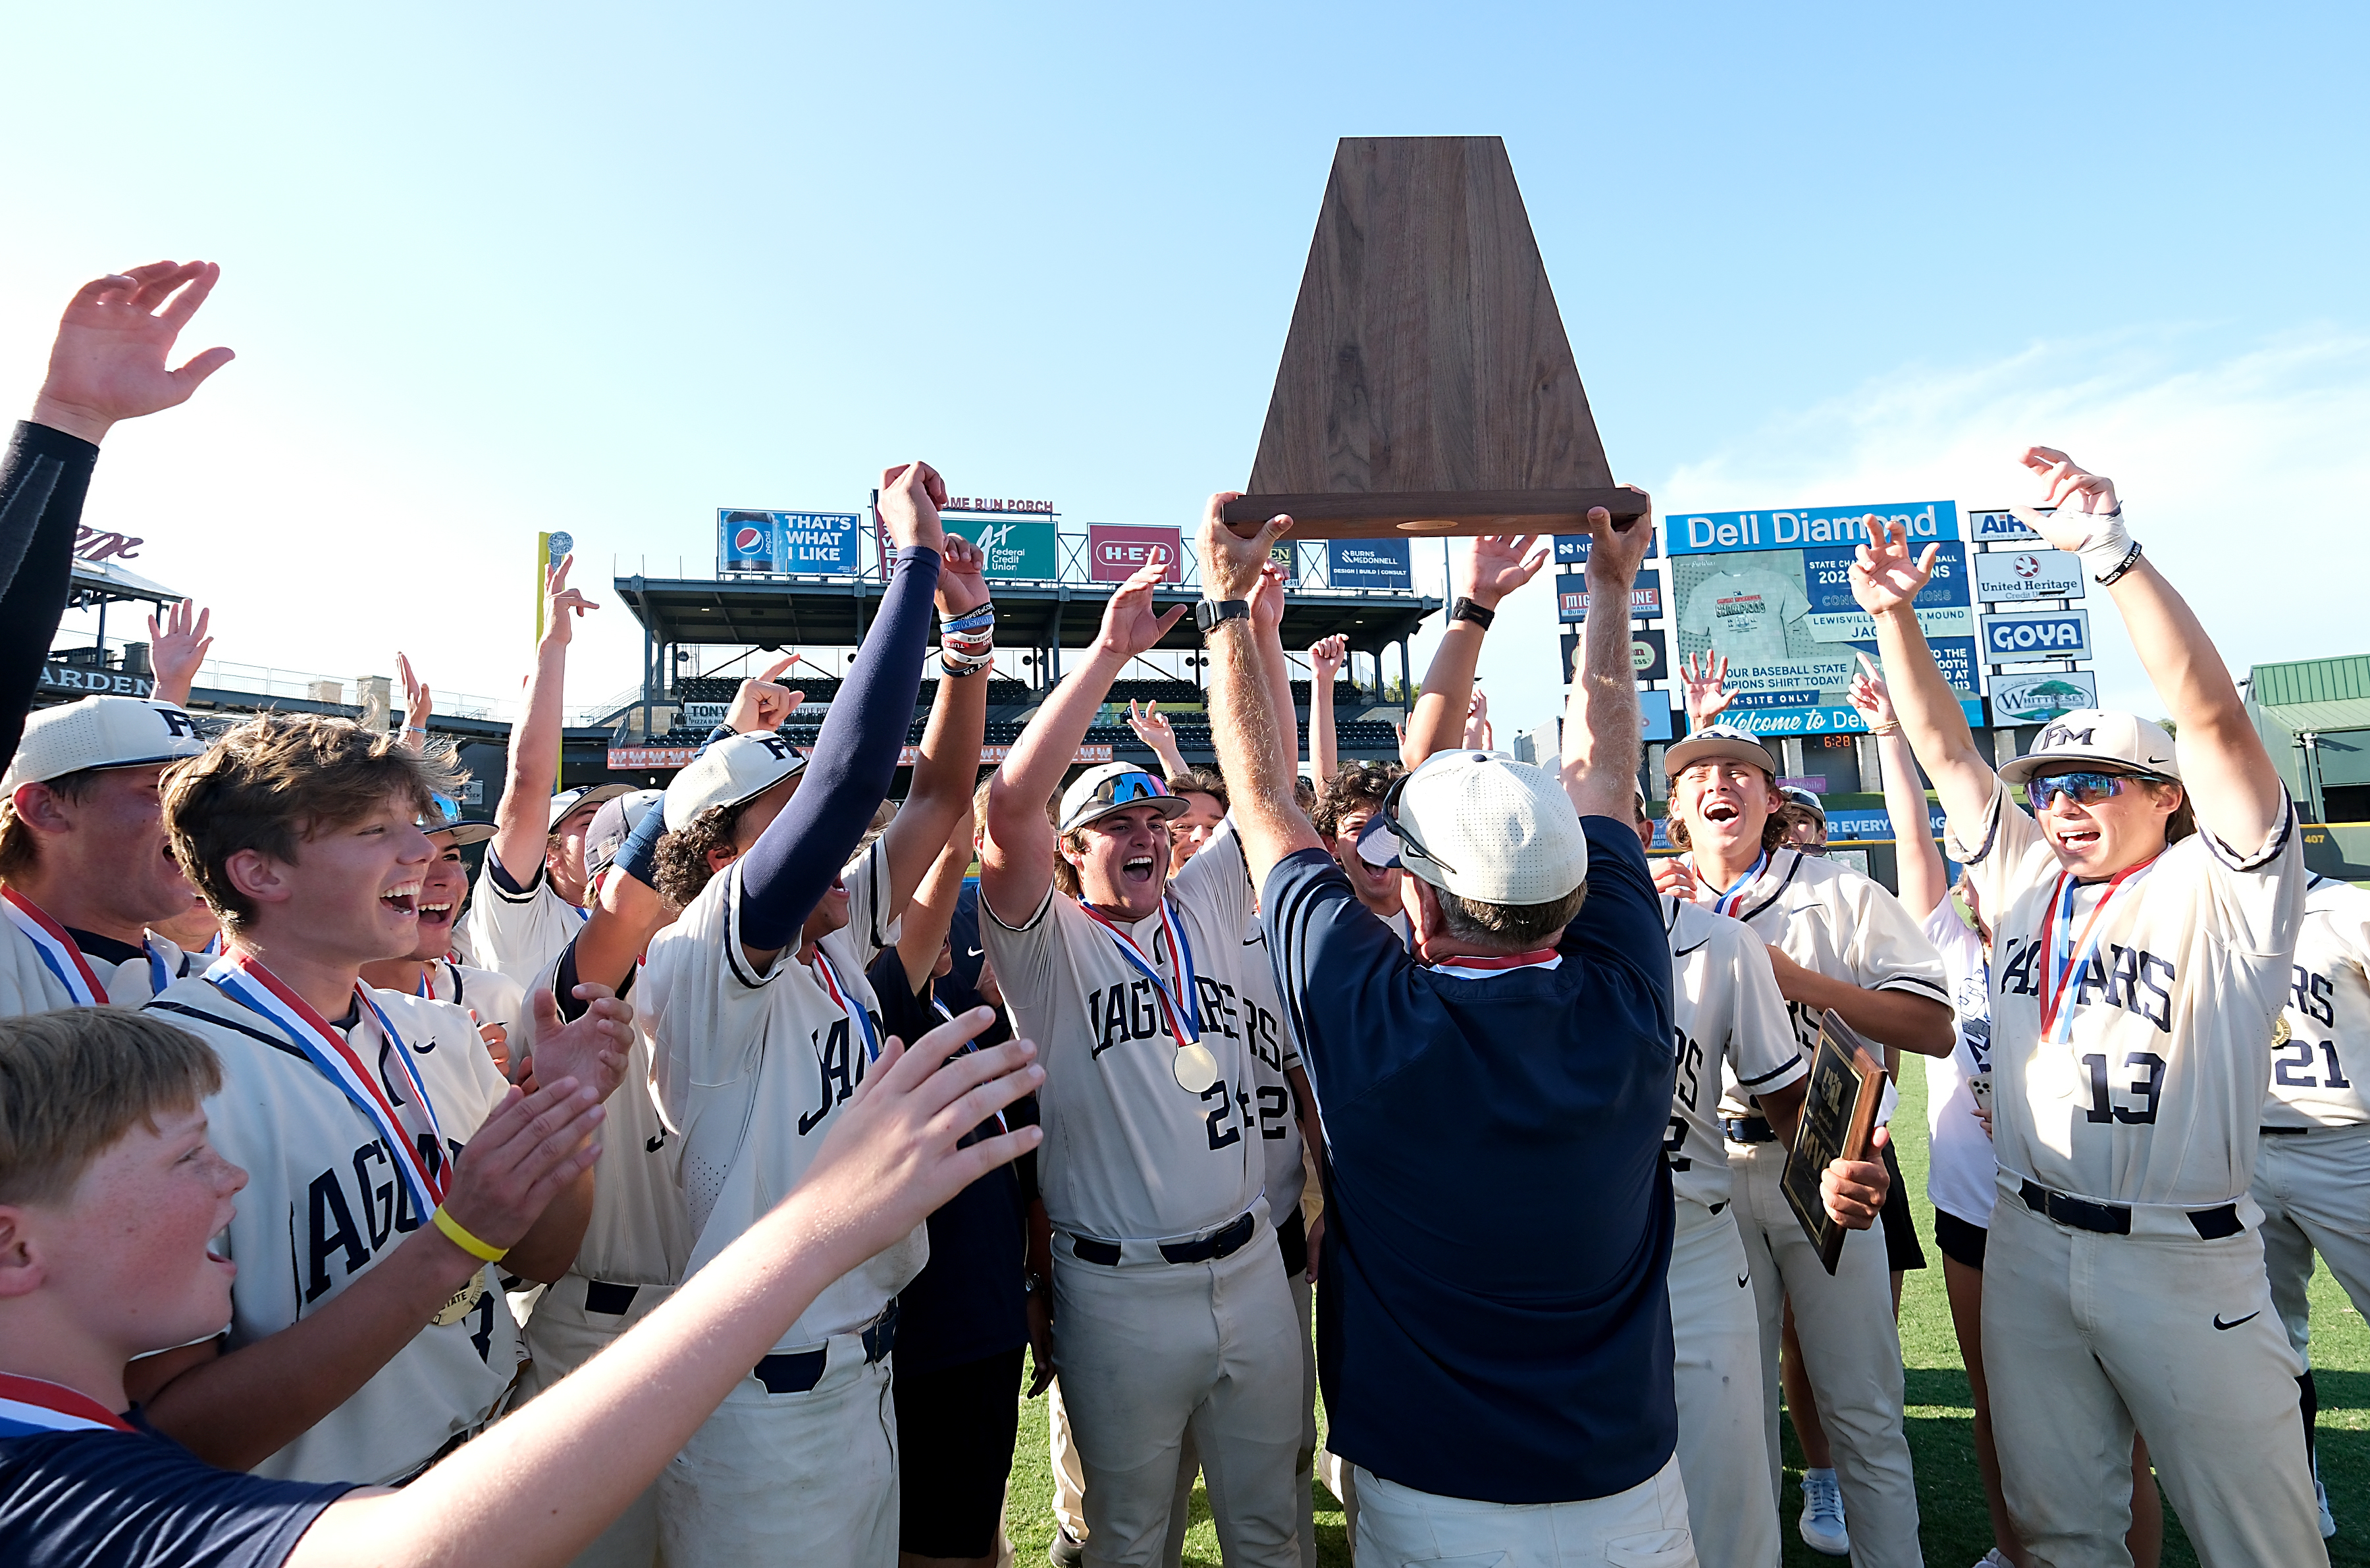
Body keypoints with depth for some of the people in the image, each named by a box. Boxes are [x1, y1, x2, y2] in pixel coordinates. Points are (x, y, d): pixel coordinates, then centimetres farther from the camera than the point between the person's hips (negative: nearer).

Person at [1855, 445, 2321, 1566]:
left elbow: (2213, 717, -21)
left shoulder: (2219, 890, -7)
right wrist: (1893, 617, -5)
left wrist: (2112, 552, -28)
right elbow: (1943, 748, 4)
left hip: (2186, 1260, -4)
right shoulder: (2024, 875, 6)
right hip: (2028, 1242, 4)